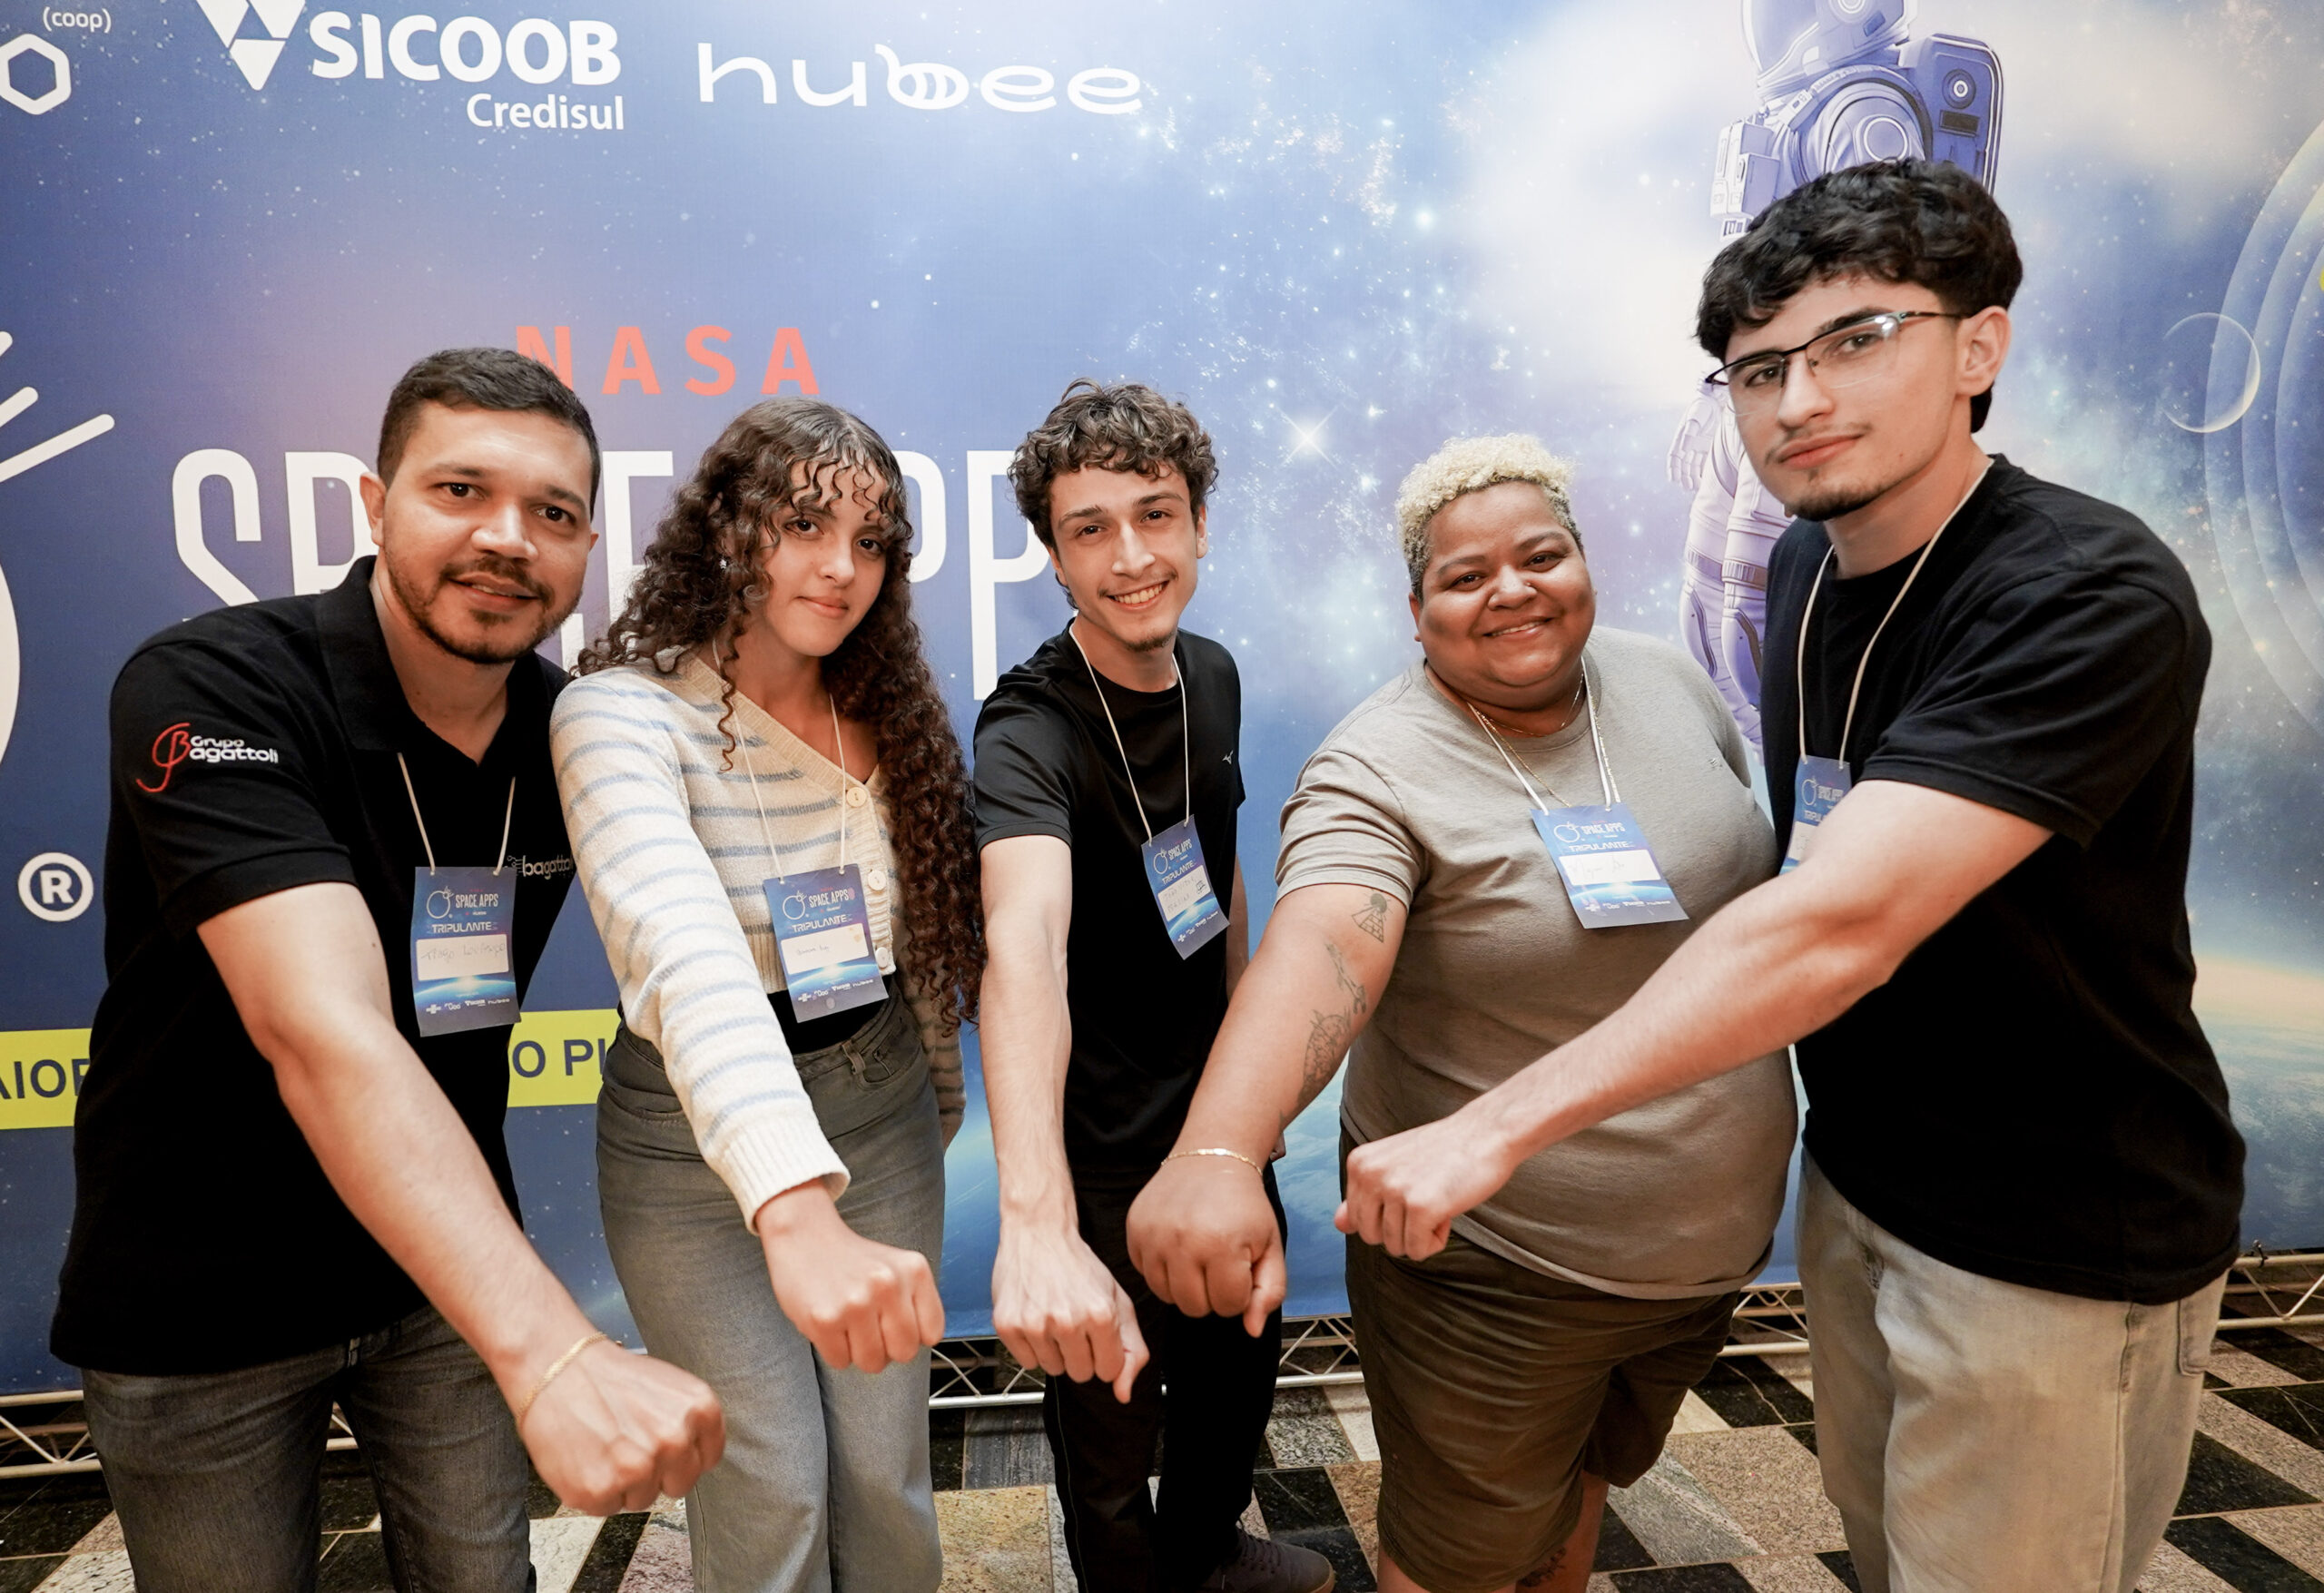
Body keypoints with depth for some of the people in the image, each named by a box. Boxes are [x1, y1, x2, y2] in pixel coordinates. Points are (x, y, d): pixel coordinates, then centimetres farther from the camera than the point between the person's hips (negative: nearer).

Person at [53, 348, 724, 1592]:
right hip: (197, 1297, -3)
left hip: (450, 1267, 4)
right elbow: (323, 1033, -39)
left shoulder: (572, 729, -8)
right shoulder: (209, 689, -25)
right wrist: (550, 1349, -49)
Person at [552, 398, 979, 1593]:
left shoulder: (887, 712, -1)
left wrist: (941, 1097, 17)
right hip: (699, 1143, -4)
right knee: (772, 1484, 7)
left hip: (880, 1112, 4)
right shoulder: (624, 712, -21)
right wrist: (796, 1210, -50)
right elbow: (686, 953, -38)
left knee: (885, 1467, 14)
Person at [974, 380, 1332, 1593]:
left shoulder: (1212, 677, -5)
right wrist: (1037, 1223, -62)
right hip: (1101, 1139, -7)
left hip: (1213, 1105, 7)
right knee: (1113, 1424, 12)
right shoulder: (1030, 732, -29)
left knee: (1242, 1356, 26)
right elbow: (1024, 939, -48)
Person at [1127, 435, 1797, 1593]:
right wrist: (1218, 1151, -56)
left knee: (1586, 1481, 29)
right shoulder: (1380, 771, -23)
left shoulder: (1666, 686, -2)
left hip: (1713, 1239, 6)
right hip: (1497, 1273, -5)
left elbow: (1765, 858, 13)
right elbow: (1318, 949, -41)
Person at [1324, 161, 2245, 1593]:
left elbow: (1842, 923, -36)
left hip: (2056, 1245, -7)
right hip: (1861, 1179, 7)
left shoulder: (2093, 599, -26)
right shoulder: (1810, 566, 0)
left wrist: (1496, 1128, -37)